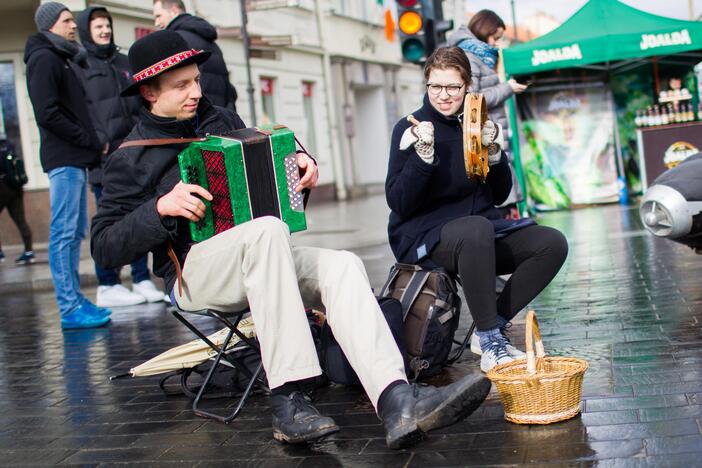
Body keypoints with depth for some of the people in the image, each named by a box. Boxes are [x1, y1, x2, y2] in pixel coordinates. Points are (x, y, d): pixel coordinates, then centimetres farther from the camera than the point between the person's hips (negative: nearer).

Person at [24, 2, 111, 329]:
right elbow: (47, 114, -16)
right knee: (64, 233, -9)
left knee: (75, 231, 10)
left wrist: (90, 143, 7)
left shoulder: (62, 58, 22)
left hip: (75, 158, 9)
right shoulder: (44, 59, -6)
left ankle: (74, 299, 15)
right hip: (63, 158, -9)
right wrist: (89, 139, -12)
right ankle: (69, 308, -9)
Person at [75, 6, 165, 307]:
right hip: (105, 157, -6)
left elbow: (140, 101, 22)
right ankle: (108, 286, 2)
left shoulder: (122, 62, 19)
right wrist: (97, 141, -16)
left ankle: (142, 280, 13)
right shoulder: (78, 65, 1)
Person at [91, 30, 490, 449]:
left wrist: (300, 163, 6)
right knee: (268, 229, -36)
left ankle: (397, 400, -45)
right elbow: (104, 247, -6)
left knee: (341, 266, -24)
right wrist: (161, 207, -20)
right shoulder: (131, 159, 0)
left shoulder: (221, 120, 15)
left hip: (254, 263, 6)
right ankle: (288, 403, -40)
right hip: (195, 273, -5)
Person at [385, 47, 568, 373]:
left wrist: (494, 153, -6)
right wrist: (423, 156, -25)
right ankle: (490, 345, -28)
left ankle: (491, 330, -8)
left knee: (552, 243, -13)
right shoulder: (410, 129, -5)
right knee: (476, 229, -38)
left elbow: (500, 195, 10)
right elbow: (399, 204, -13)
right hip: (423, 236, -6)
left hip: (480, 230, 6)